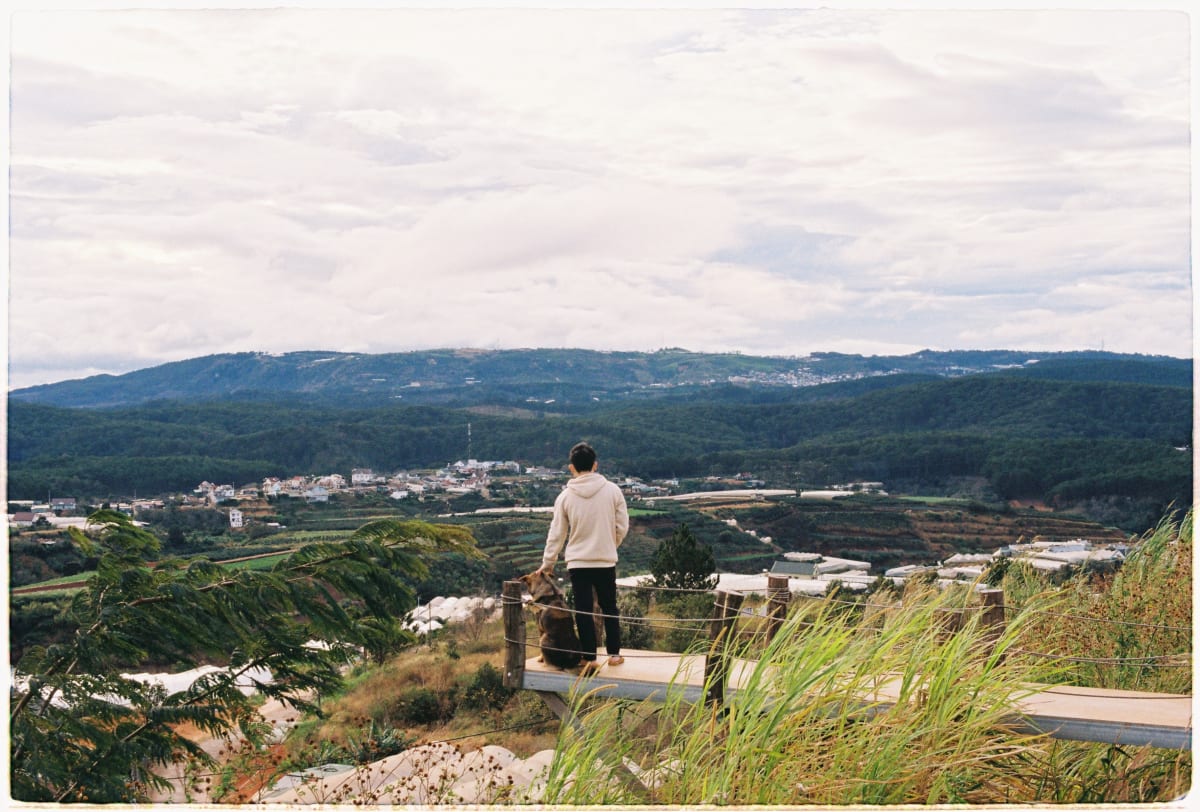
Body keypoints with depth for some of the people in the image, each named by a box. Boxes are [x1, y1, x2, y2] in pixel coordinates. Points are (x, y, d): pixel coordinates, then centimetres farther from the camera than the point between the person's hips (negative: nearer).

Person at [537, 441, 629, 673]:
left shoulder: (565, 496, -6)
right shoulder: (612, 490, -6)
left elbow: (556, 533, 1)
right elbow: (622, 527, 0)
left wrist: (547, 563, 12)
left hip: (578, 562, -1)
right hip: (606, 561, 1)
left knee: (583, 611, 5)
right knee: (609, 608, 16)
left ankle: (590, 658, 5)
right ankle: (614, 653, 22)